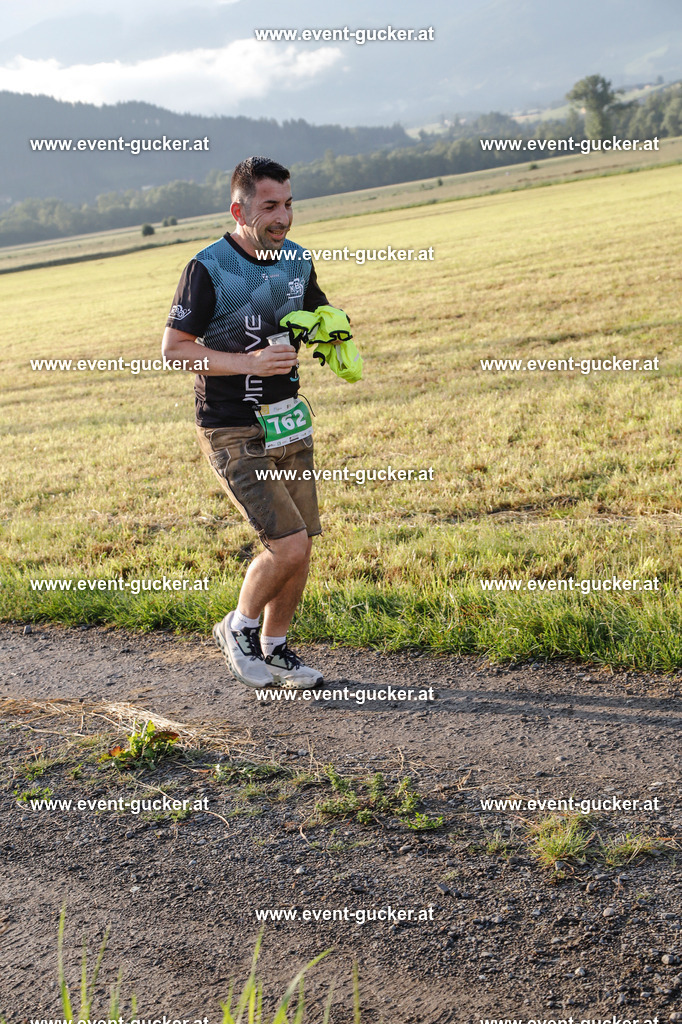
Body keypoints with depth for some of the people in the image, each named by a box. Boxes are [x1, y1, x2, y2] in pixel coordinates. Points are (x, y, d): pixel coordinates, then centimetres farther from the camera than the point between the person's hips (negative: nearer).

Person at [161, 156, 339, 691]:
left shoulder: (297, 260, 6)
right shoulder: (208, 269, -14)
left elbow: (323, 315, 22)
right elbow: (173, 347, -12)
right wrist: (249, 362, -22)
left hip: (287, 421, 7)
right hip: (232, 431, -6)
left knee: (300, 546, 8)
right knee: (289, 544, -14)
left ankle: (274, 649, 27)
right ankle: (239, 628, 13)